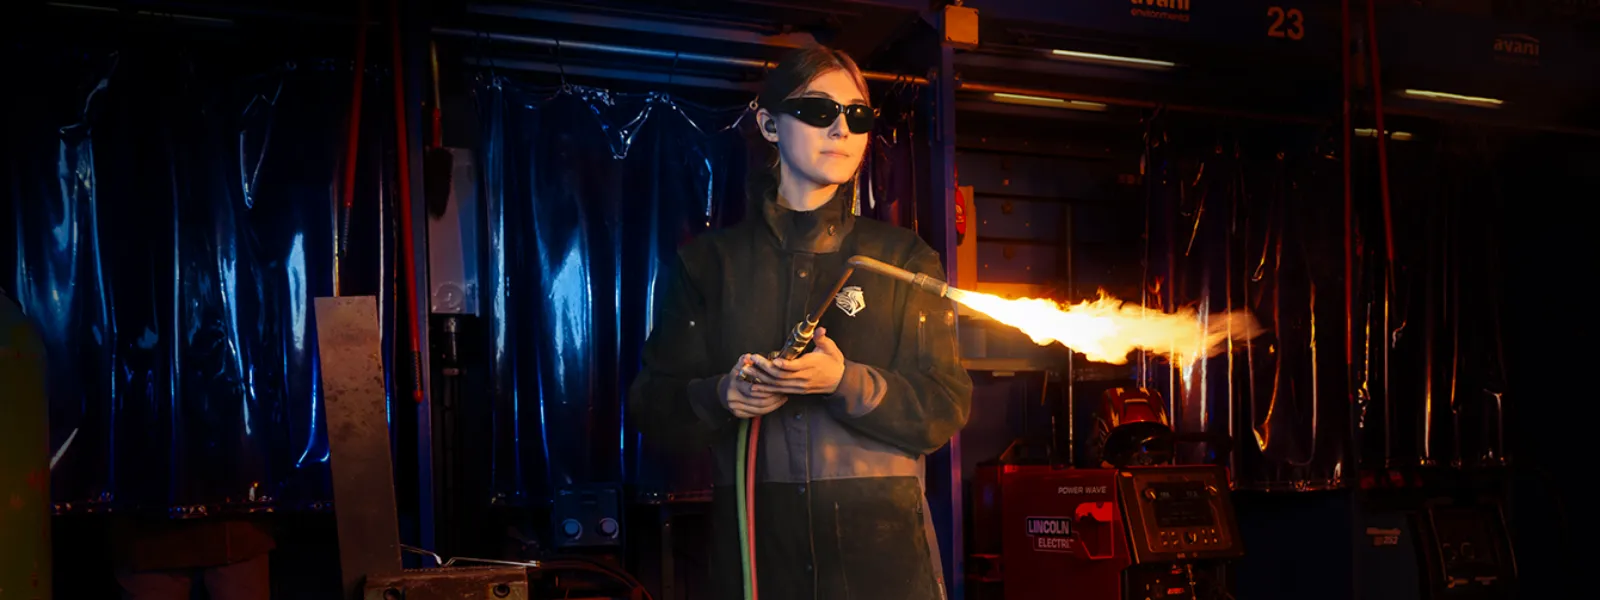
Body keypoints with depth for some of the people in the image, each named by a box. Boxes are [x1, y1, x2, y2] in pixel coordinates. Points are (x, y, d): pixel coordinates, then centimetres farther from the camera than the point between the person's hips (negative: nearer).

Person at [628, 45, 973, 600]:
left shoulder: (903, 258, 7)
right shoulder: (710, 261, 8)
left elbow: (947, 408, -1)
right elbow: (651, 403, 7)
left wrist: (846, 382, -18)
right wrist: (720, 395, -14)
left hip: (880, 541, 0)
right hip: (756, 545, 1)